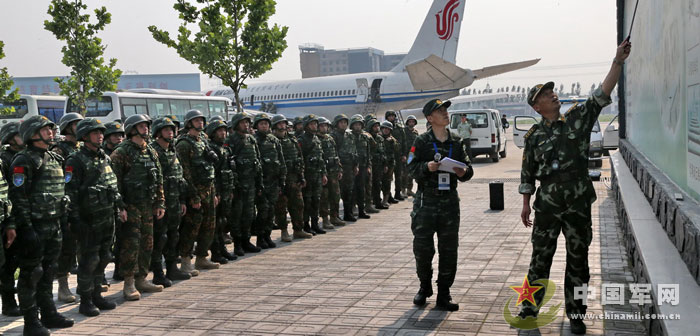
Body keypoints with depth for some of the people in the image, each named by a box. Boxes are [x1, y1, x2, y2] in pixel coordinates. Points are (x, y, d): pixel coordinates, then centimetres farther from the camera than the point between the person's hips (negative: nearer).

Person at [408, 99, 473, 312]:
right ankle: (425, 287, 25)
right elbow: (412, 168, -5)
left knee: (449, 249, 3)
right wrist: (427, 167, -23)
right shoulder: (422, 142, -2)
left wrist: (463, 172, -14)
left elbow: (468, 167, 8)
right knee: (422, 247, 2)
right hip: (426, 200, -2)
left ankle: (443, 295, 12)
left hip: (449, 200, 3)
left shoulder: (457, 142, 8)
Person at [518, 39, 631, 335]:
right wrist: (526, 205, 6)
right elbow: (527, 174, 8)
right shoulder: (534, 136, 4)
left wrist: (618, 62, -17)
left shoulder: (577, 119, 3)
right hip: (547, 203, 0)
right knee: (540, 257, 7)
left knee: (578, 259, 7)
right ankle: (529, 307, 20)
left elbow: (602, 95, -7)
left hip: (578, 202, 1)